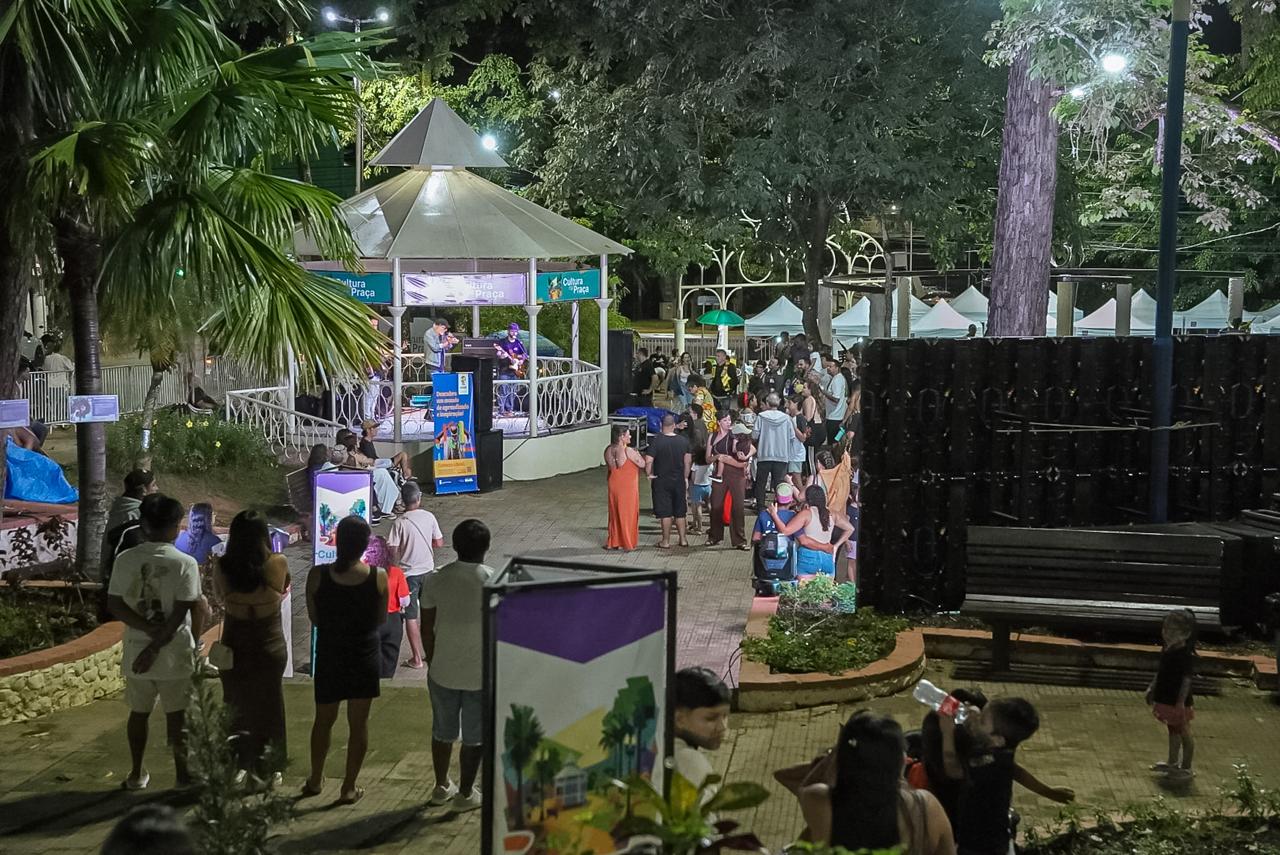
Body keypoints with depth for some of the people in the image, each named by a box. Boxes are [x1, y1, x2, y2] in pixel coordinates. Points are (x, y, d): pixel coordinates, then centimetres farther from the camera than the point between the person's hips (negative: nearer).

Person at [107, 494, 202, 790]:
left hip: (136, 650, 3)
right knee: (177, 715, 7)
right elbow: (181, 614, -16)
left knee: (139, 713, 16)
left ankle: (137, 774, 25)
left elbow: (114, 605, -7)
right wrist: (157, 646, -11)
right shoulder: (185, 563, -13)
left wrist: (150, 629, -11)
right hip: (174, 653, -3)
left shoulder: (125, 559, -3)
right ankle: (183, 774, 14)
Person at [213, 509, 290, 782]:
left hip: (235, 647, 0)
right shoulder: (278, 564, -17)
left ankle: (238, 765, 23)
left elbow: (220, 597, 2)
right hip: (271, 646, 0)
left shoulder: (222, 566, -17)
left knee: (237, 706, 19)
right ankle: (268, 767, 28)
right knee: (268, 708, 18)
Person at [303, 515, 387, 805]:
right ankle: (349, 788, 16)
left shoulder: (317, 575, -13)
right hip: (364, 656, -1)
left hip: (329, 656, 1)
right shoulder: (379, 577, -14)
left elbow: (314, 618, -3)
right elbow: (381, 618, -2)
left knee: (324, 719, 20)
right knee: (358, 723, 11)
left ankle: (315, 780, 33)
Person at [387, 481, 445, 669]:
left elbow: (394, 552, -17)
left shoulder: (400, 523, -16)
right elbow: (439, 543, 1)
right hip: (427, 570, 4)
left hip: (408, 573, -4)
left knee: (411, 616, 5)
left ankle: (417, 659, 7)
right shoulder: (429, 517, -7)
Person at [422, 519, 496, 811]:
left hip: (443, 672, 3)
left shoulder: (436, 580, -7)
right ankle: (465, 793, 23)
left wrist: (432, 662, 14)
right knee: (475, 737, 13)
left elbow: (427, 629, -1)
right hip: (481, 674, -3)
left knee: (443, 732, 20)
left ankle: (441, 786, 34)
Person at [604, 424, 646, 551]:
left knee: (615, 513, 16)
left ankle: (613, 542, 21)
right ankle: (628, 543, 12)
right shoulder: (628, 451, -20)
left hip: (613, 486, 6)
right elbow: (642, 464, -13)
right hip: (628, 487, -6)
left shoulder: (608, 451, -1)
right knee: (628, 514, 6)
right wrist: (638, 455, 5)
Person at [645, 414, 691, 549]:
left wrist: (650, 475, -2)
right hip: (679, 481, 3)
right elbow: (688, 461, 3)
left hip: (661, 481, -3)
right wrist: (685, 477, 14)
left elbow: (648, 461, -18)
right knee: (680, 512, 13)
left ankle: (666, 541, 7)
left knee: (665, 513, 2)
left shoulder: (656, 441, -13)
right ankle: (683, 539, 19)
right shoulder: (683, 441, -1)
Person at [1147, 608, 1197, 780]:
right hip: (1166, 700, 8)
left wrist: (1181, 702, -27)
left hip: (1178, 702, -8)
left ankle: (1186, 768, 16)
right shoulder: (1167, 651, 3)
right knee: (1173, 732, 21)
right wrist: (1152, 688, 22)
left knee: (1184, 734, 5)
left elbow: (1186, 680, -24)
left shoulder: (1186, 655, -22)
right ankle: (1172, 762, 35)